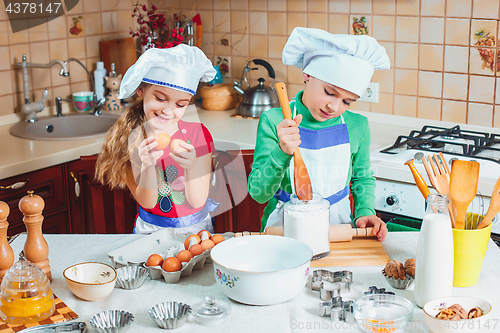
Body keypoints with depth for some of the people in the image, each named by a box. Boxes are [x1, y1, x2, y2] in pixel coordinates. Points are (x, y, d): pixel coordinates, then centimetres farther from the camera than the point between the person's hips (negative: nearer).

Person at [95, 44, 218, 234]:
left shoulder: (198, 134, -8)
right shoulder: (127, 137, -7)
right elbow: (147, 202, -10)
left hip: (196, 228, 3)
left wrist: (191, 166, -30)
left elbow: (197, 201, -10)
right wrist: (148, 165, -29)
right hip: (150, 230, -3)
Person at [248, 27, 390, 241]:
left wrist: (365, 212, -1)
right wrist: (281, 153, -27)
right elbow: (259, 193, -12)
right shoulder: (274, 121, -9)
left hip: (337, 226, 2)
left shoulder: (357, 126, -1)